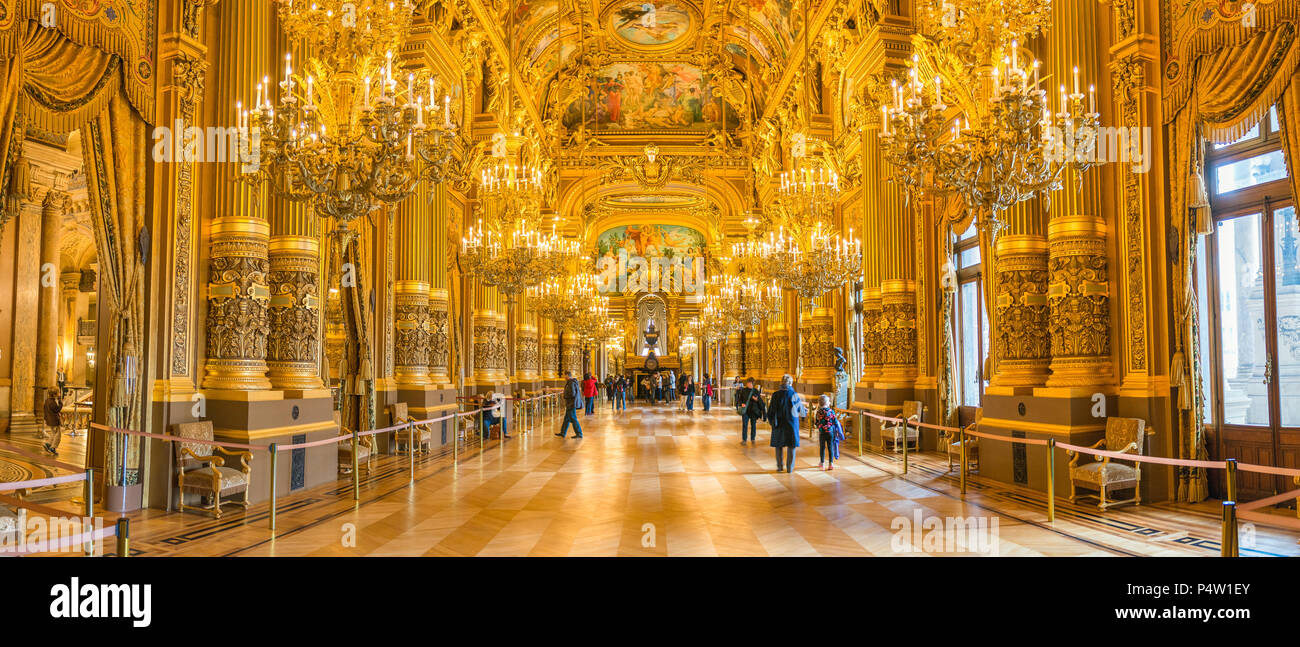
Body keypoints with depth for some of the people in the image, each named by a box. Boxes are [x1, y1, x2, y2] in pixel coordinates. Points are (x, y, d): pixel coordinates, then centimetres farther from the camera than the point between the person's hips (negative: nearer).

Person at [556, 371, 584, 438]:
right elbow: (575, 392, 20)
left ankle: (579, 434, -1)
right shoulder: (574, 382, 12)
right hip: (572, 403, 10)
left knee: (573, 419, -4)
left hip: (571, 404, -10)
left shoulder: (571, 383, -19)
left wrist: (565, 396, -10)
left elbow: (572, 394, -26)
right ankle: (563, 433, 23)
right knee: (566, 419, 16)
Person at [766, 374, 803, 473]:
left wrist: (771, 421, 6)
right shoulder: (794, 395, -8)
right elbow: (800, 408, 6)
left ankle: (780, 466, 17)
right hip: (792, 423, -1)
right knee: (791, 446, 7)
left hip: (779, 423, 1)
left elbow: (771, 410, -5)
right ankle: (790, 467, 9)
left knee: (778, 445, 14)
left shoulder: (776, 395, -7)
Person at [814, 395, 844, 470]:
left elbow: (816, 423, 4)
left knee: (822, 448, 13)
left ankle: (822, 463, 22)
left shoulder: (818, 412, -4)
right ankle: (831, 463, 1)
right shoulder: (831, 411, -9)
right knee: (830, 448, 4)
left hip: (822, 433, 1)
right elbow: (835, 422, -8)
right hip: (830, 432, -1)